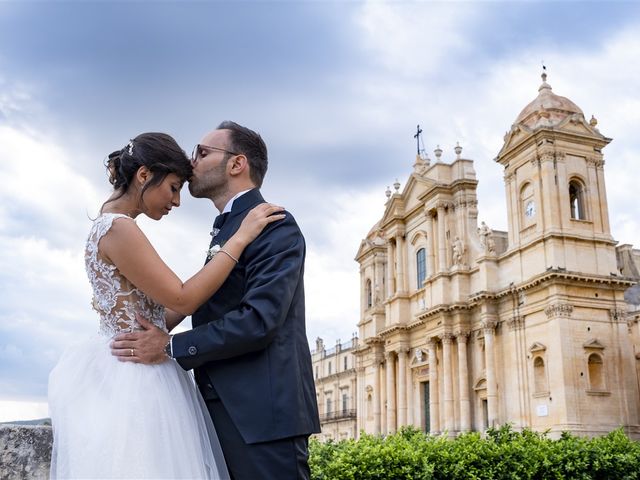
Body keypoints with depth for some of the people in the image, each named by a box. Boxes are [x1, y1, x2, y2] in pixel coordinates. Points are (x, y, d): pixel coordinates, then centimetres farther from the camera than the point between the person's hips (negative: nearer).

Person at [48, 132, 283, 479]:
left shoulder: (110, 227, 12)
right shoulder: (119, 228, -17)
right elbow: (181, 299, -19)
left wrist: (206, 290, 6)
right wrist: (241, 236, -16)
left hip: (130, 377, 10)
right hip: (136, 379, -10)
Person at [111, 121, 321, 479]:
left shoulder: (275, 226, -9)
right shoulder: (226, 231, 20)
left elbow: (259, 319, -20)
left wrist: (171, 346, -14)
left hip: (262, 411, -9)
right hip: (225, 409, 9)